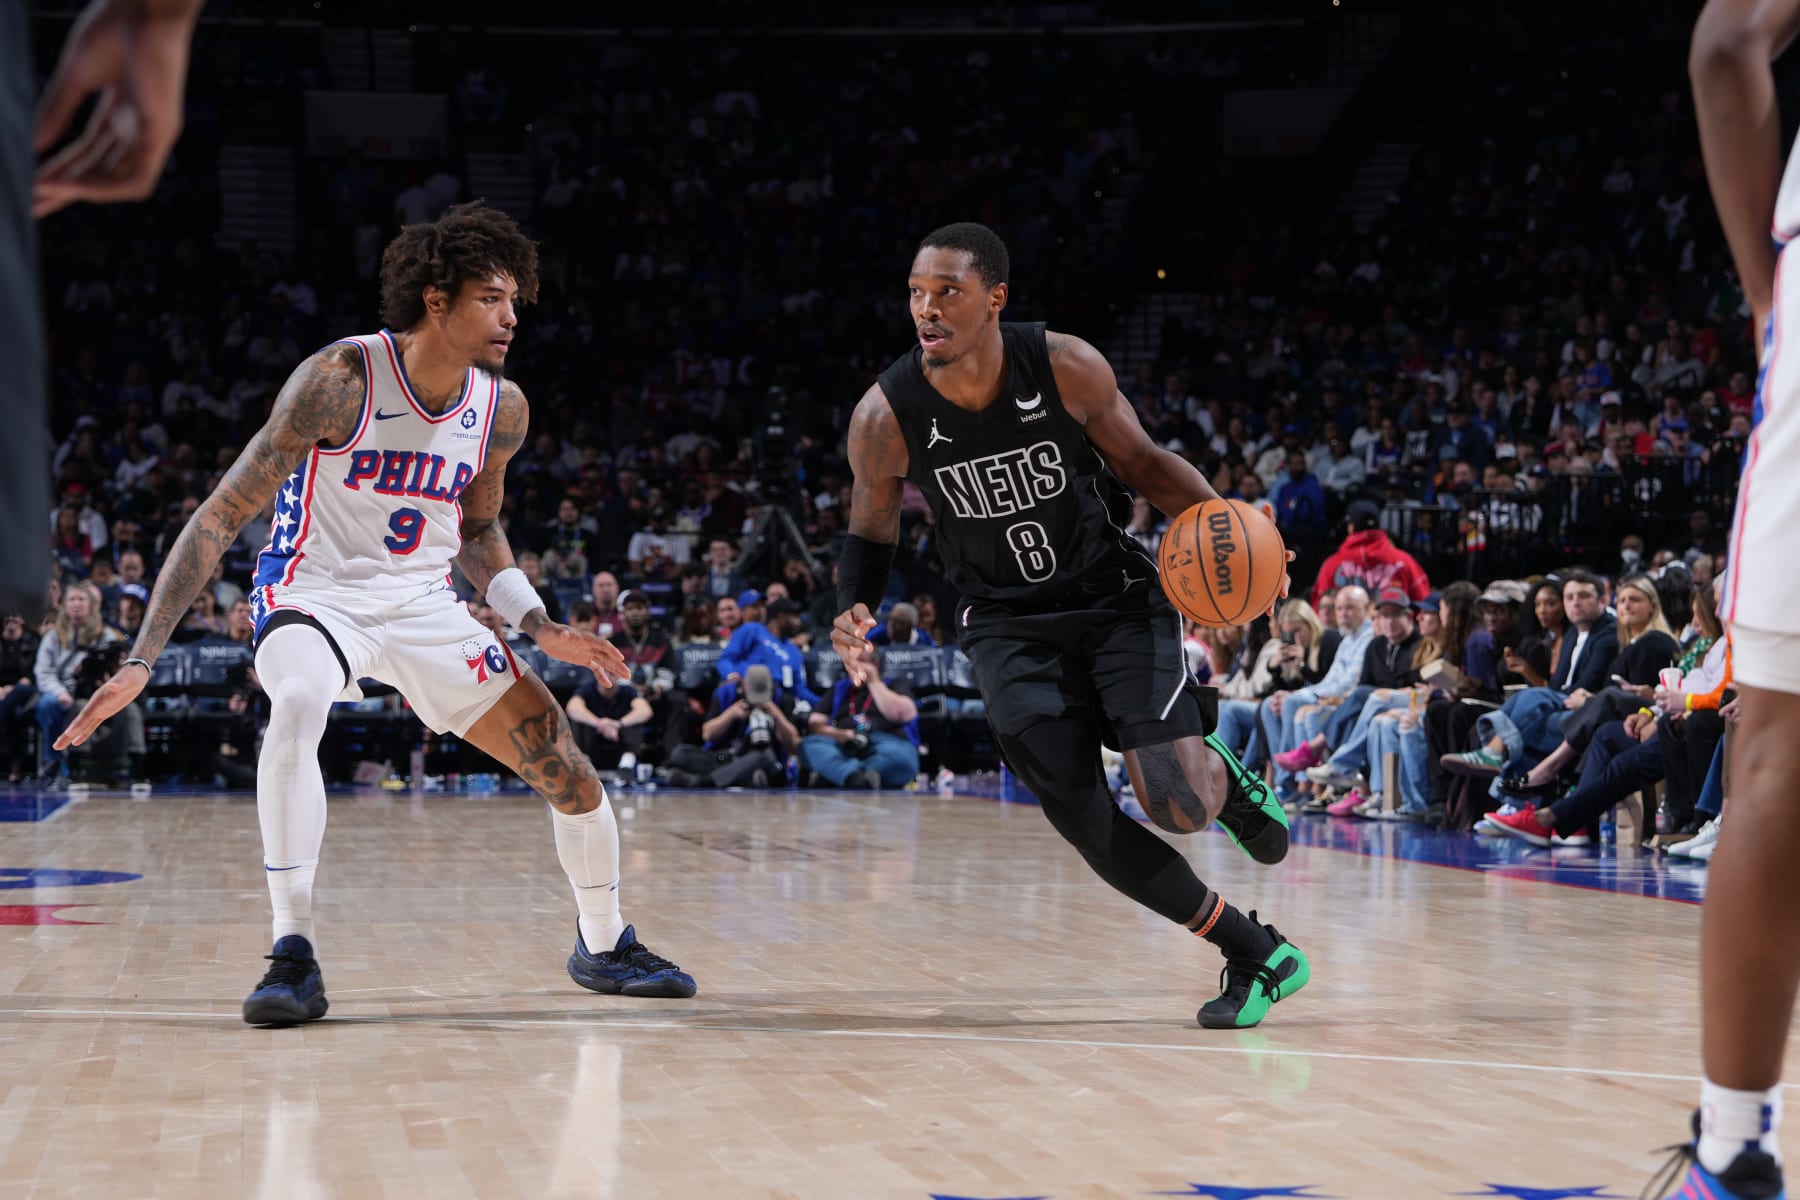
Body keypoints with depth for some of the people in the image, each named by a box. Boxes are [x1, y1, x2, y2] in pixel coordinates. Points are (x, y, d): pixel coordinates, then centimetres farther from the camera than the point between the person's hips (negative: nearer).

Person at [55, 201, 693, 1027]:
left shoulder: (503, 409, -4)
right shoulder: (341, 380, -22)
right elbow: (222, 517, -21)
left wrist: (540, 629, 4)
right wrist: (142, 661, -26)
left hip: (425, 606, 5)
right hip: (316, 594, -5)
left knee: (571, 772, 2)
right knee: (295, 708, -39)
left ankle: (603, 947, 28)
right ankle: (293, 958, -32)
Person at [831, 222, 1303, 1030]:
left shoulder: (1067, 368, -17)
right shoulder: (885, 417, -16)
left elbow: (1141, 462, -1)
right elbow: (872, 536, 1)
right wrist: (853, 617, -19)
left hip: (1115, 598, -1)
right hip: (1009, 623, 1)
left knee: (1177, 804, -18)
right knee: (1081, 819, -10)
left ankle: (1223, 777, 23)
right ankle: (1255, 955, 7)